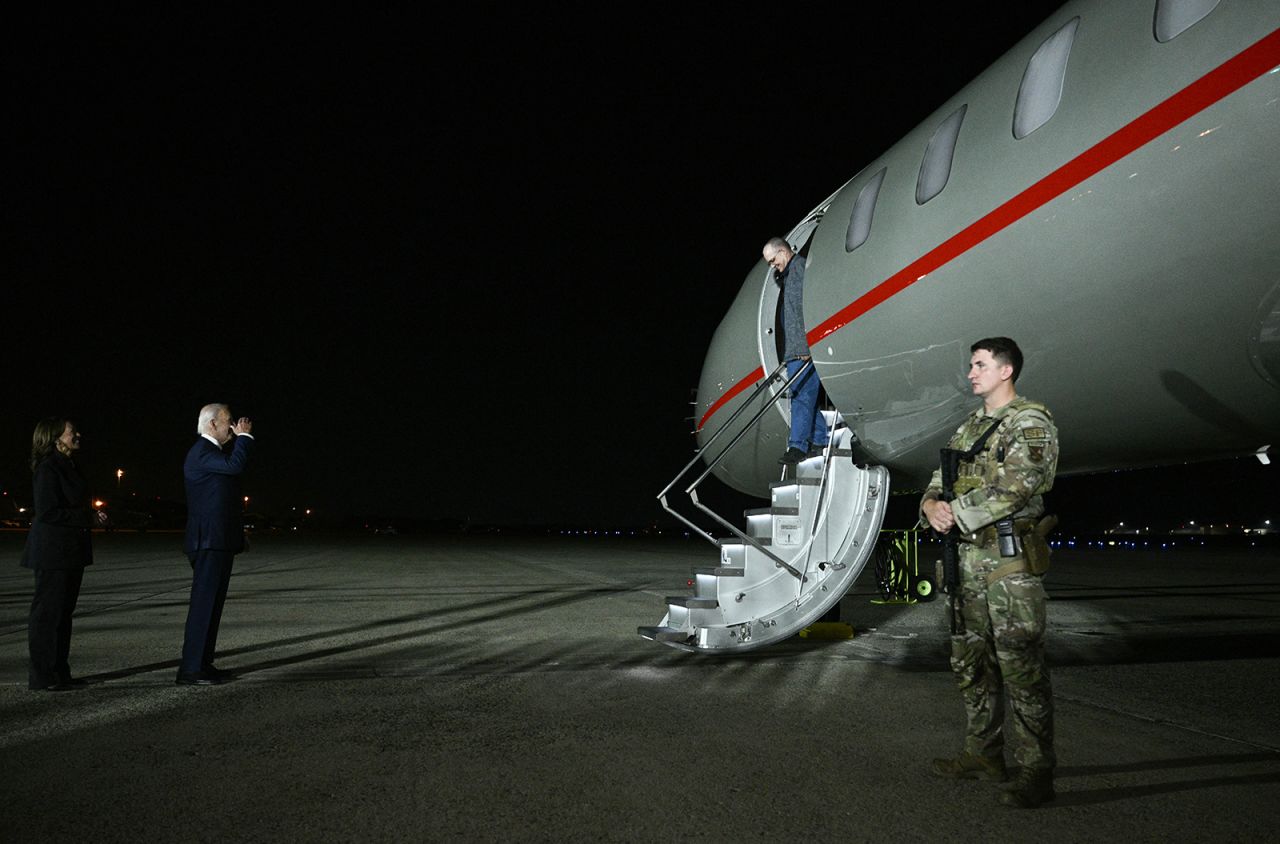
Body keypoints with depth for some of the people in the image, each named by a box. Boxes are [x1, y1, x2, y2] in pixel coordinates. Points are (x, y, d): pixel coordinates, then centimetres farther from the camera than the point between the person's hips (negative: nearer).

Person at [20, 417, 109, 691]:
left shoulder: (68, 466, 15)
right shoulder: (48, 468, -14)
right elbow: (47, 512, -19)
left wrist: (93, 515, 5)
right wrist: (88, 518, -17)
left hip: (71, 551, 9)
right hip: (53, 552, -9)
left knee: (64, 612, 12)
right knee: (47, 612, -2)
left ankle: (60, 673, 19)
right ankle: (42, 676, 6)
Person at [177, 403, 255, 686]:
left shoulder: (212, 451, 19)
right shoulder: (201, 452, -13)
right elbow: (235, 465, -28)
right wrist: (244, 436, -17)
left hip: (220, 542, 11)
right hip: (209, 543, -11)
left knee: (212, 605, 13)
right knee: (203, 605, -7)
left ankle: (203, 664, 20)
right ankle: (190, 670, -3)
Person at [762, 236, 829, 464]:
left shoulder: (801, 267, -6)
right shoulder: (788, 274, 25)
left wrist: (808, 345, -21)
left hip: (804, 349, -10)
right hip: (794, 350, 10)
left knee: (801, 395, -10)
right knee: (804, 396, 10)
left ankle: (798, 445, -10)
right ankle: (820, 441, 16)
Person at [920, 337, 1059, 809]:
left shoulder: (1030, 422, -6)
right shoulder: (969, 427, 19)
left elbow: (1015, 486, -19)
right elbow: (940, 481, 17)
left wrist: (958, 514, -15)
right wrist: (932, 504, -6)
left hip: (1010, 559, -8)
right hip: (967, 560, 8)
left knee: (1020, 665, -6)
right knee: (970, 660, 14)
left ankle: (1036, 771, 3)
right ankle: (983, 755, 27)